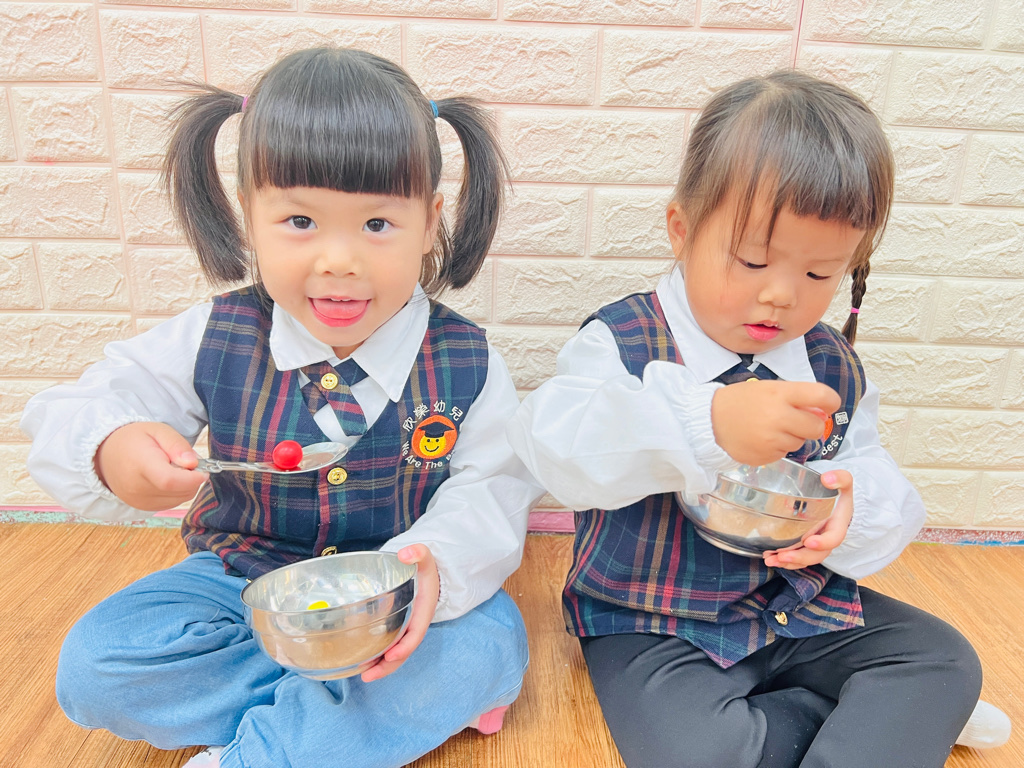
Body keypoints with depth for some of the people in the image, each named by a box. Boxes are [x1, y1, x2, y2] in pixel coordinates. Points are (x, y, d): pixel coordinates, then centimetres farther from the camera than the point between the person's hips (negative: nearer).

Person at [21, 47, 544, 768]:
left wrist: (436, 563, -37)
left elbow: (491, 490, -15)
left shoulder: (465, 363, -14)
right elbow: (73, 411, -4)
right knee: (95, 665, -17)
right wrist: (110, 452, -29)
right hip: (244, 580, 2)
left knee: (490, 644, -28)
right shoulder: (214, 340, -11)